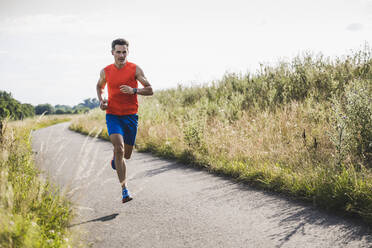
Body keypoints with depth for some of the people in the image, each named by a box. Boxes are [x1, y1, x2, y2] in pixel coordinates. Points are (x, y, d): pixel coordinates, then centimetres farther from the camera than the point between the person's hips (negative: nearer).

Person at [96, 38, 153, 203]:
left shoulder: (135, 69, -3)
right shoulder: (106, 71, 3)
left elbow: (150, 90, -4)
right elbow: (99, 86, 23)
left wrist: (133, 90, -22)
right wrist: (101, 100, 3)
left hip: (131, 116, 1)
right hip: (113, 115, -1)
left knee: (126, 155, 10)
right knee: (119, 148, -22)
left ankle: (115, 160, 50)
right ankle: (124, 190, -21)